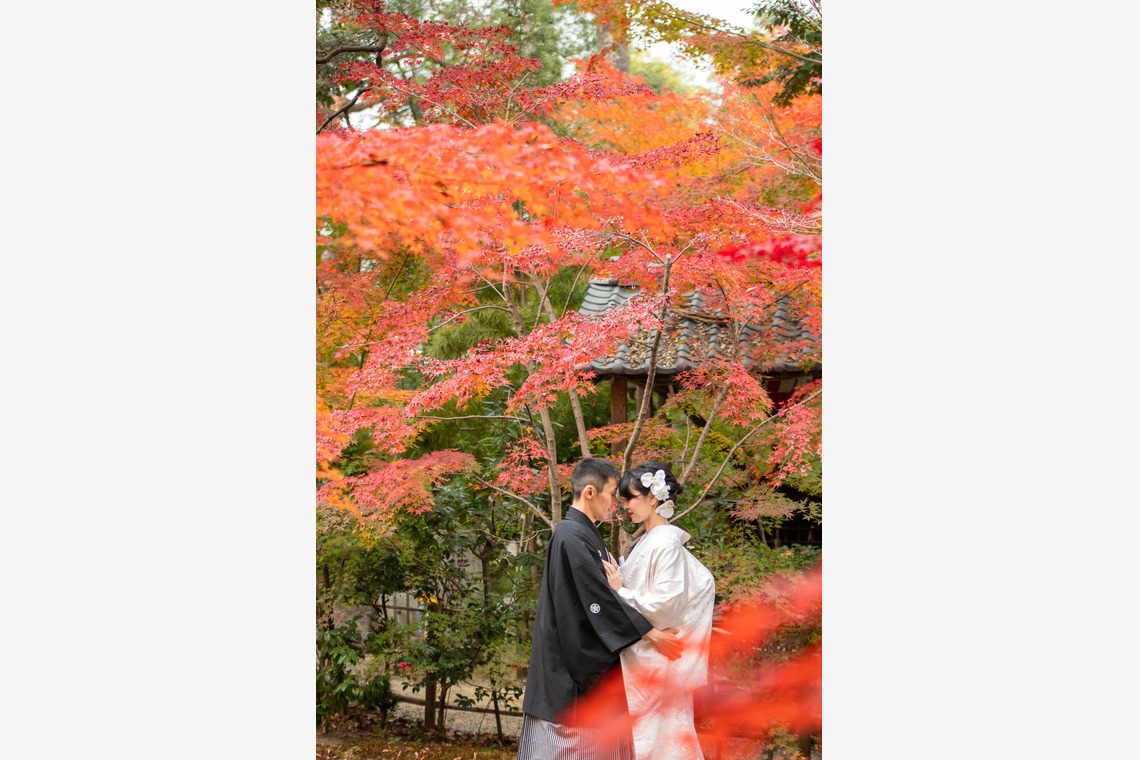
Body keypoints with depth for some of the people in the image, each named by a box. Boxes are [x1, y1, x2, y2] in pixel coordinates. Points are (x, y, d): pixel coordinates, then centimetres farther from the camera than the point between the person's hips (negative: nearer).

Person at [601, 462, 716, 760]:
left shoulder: (666, 543, -16)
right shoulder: (648, 541, 12)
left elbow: (666, 604, -20)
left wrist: (621, 590, -17)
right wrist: (618, 578, 4)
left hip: (652, 660, -9)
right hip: (640, 654, 9)